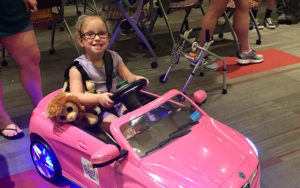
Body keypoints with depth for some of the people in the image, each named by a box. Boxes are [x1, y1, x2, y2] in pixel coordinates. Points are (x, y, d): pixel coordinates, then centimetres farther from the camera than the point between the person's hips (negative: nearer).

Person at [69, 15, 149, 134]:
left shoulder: (114, 57, 4)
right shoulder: (78, 67, -12)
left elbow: (129, 77, 9)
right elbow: (76, 96, -21)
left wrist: (138, 80, -16)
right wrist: (99, 98, -38)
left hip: (116, 102, 5)